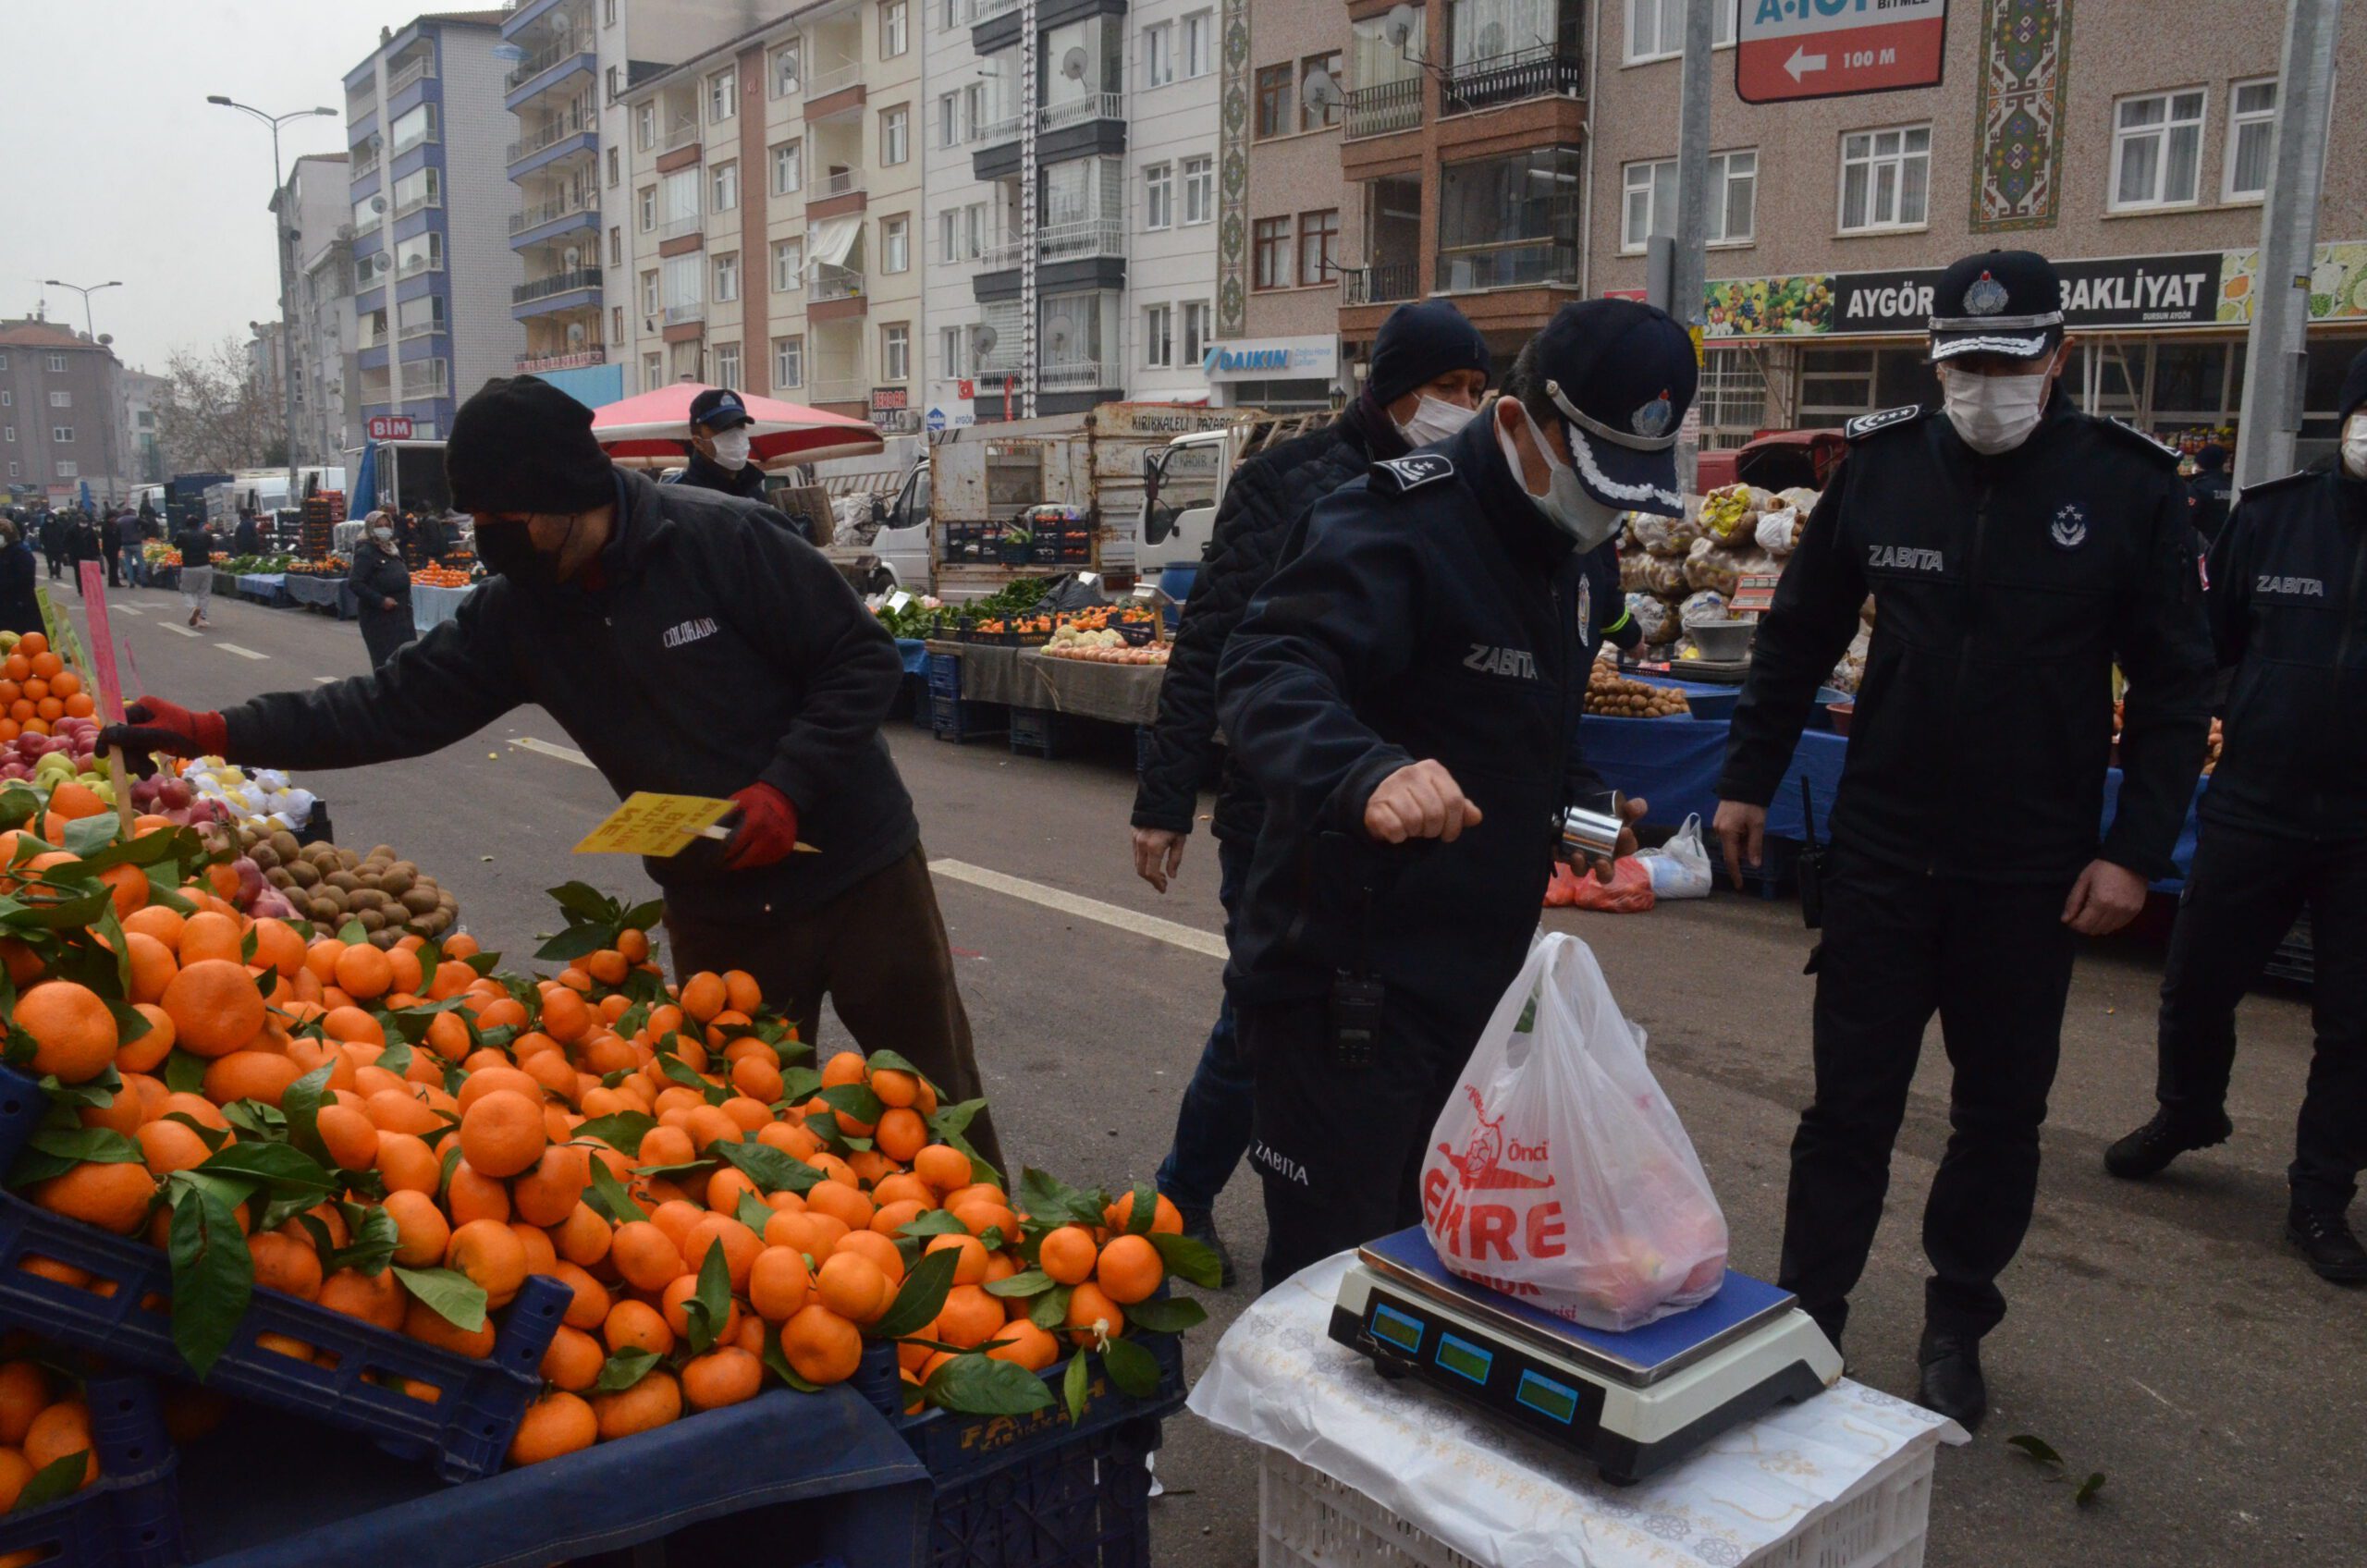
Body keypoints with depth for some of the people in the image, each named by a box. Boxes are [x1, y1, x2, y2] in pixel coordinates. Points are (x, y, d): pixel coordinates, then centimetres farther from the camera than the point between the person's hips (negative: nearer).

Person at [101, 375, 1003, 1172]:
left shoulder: (720, 541, -15)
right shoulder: (519, 611, 1)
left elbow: (865, 661, -14)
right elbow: (396, 705, 2)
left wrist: (784, 789, -22)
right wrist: (215, 734, -5)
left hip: (856, 870, -4)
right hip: (718, 908, 4)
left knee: (937, 1109, 8)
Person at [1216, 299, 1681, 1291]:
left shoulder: (1564, 551, 11)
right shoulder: (1397, 528, -19)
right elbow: (1266, 672, -35)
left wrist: (1578, 800, 7)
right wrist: (1366, 773, -55)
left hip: (1473, 982, 9)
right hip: (1350, 986, -9)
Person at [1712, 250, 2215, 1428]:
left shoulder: (2131, 487, -5)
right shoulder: (1882, 466, -2)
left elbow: (2173, 686, -1)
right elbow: (1799, 635, 8)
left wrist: (2136, 850, -8)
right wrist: (1747, 780, 6)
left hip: (2035, 874, 0)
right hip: (1883, 851, 1)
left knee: (2001, 1115, 13)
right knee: (1851, 1103, 7)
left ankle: (1956, 1327, 32)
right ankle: (1808, 1317, 22)